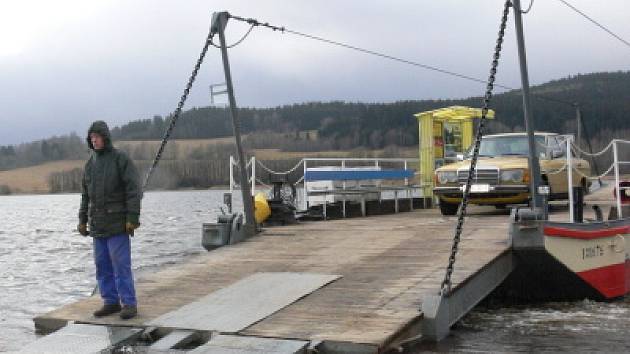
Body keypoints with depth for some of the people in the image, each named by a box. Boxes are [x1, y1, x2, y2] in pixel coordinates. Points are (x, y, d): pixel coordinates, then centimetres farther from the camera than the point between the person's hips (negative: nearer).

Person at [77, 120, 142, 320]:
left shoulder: (121, 159, -5)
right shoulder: (90, 163, 15)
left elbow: (133, 189, -11)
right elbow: (85, 194, 20)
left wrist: (132, 217, -17)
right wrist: (82, 219, 16)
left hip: (117, 224, -7)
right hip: (97, 225, 7)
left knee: (121, 264, -7)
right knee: (102, 265, 9)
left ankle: (129, 304, -1)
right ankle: (111, 302, 17)